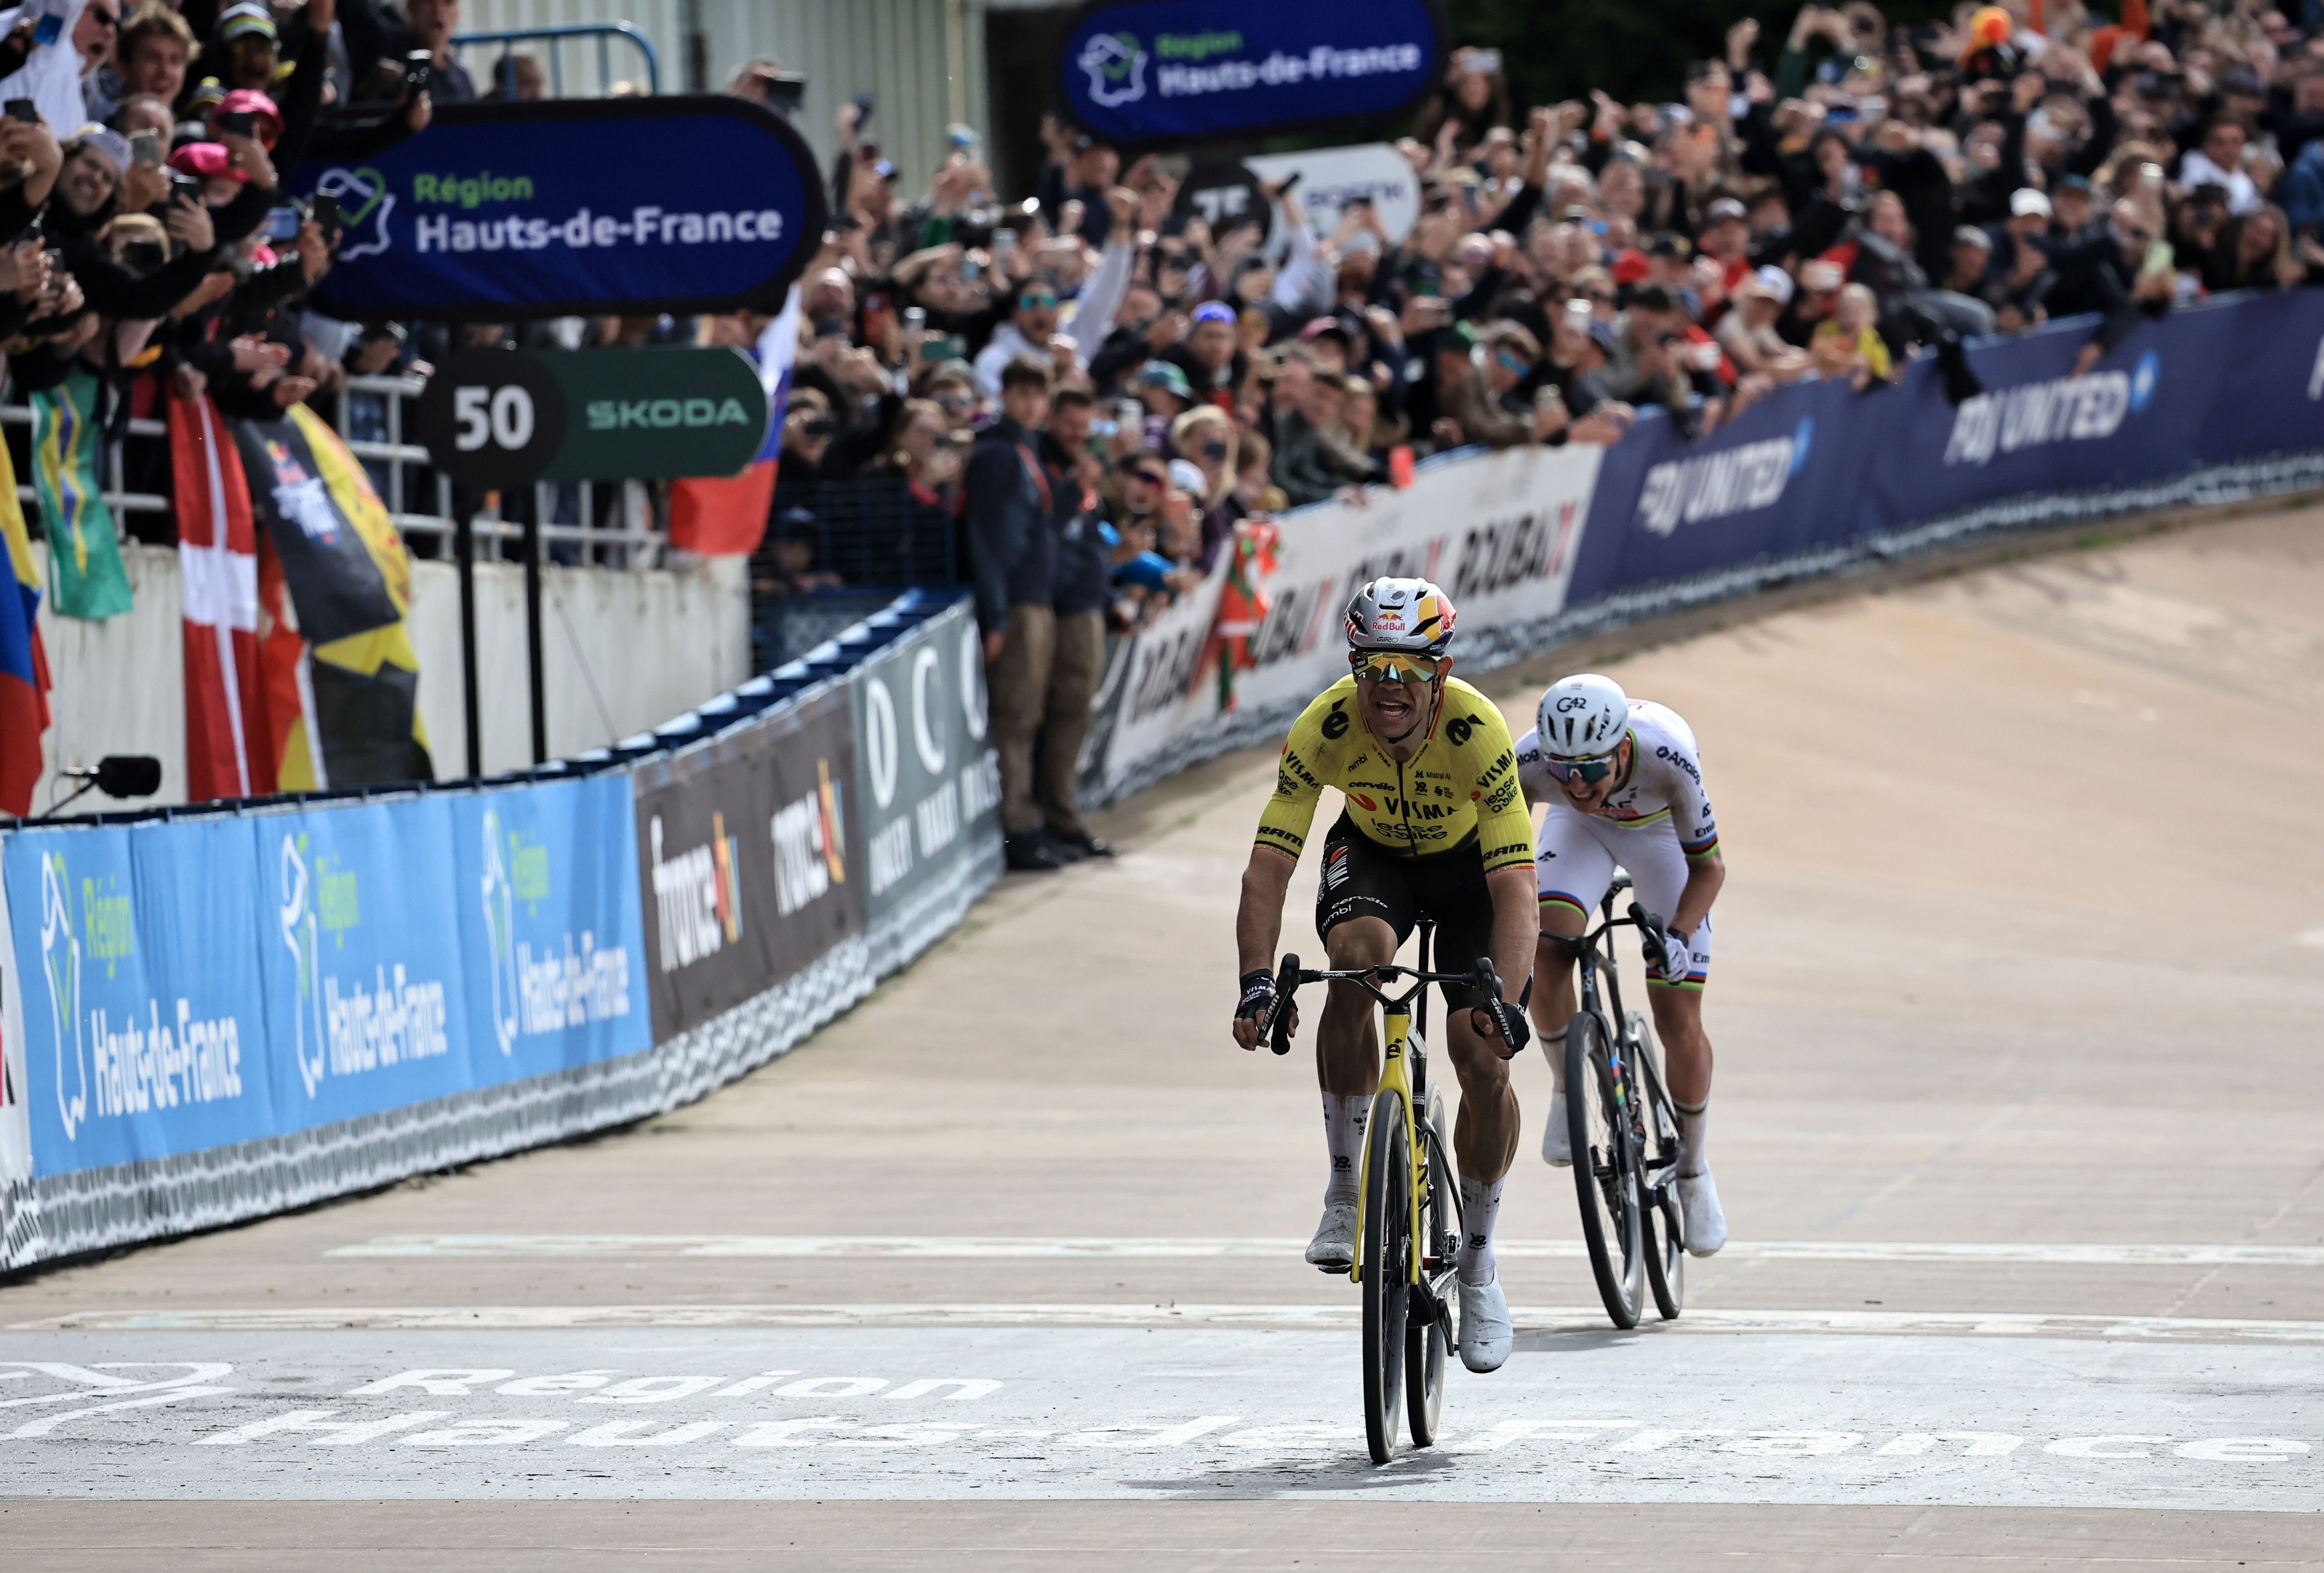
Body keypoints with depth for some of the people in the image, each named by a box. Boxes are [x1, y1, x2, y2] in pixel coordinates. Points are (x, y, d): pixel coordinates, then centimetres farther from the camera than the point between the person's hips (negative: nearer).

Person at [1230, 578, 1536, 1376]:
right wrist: (1257, 981, -46)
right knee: (1357, 956, -32)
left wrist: (1505, 1001, -53)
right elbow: (1268, 865, -32)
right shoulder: (1325, 727, -31)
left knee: (1483, 1057, -14)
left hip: (1469, 860, -1)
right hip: (1372, 853, 1)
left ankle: (1478, 1264, 7)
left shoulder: (1477, 732, -36)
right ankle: (1346, 1190, -18)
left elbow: (1515, 889, -39)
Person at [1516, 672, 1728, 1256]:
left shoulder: (1668, 760, -41)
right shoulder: (1530, 764, -38)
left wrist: (1679, 935, -42)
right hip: (1582, 832, 1)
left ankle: (1693, 1171, 18)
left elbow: (1708, 866, -26)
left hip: (1661, 831, -1)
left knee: (1679, 1021, -5)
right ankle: (1568, 1092, 0)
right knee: (1545, 956, -27)